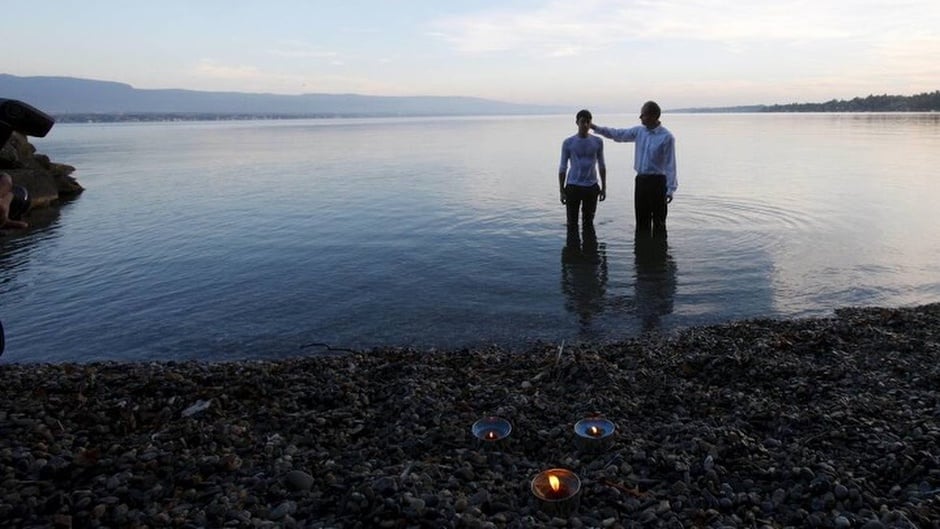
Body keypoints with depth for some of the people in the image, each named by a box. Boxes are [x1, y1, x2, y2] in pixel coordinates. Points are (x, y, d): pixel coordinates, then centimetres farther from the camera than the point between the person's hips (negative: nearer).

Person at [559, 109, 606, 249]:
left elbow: (601, 165, 11)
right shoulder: (568, 143, -1)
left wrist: (604, 187, 8)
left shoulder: (598, 142, 5)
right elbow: (563, 167, 2)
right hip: (573, 186, -2)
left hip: (591, 187, 2)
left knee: (588, 221, 10)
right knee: (572, 222, 1)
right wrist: (561, 190, -2)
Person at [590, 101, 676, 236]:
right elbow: (618, 134, 15)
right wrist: (596, 128, 8)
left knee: (658, 221, 1)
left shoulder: (666, 137, -12)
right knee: (641, 220, 12)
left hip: (657, 182, -6)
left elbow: (670, 165, -12)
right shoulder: (639, 131, 6)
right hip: (641, 180, 6)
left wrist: (670, 189, -13)